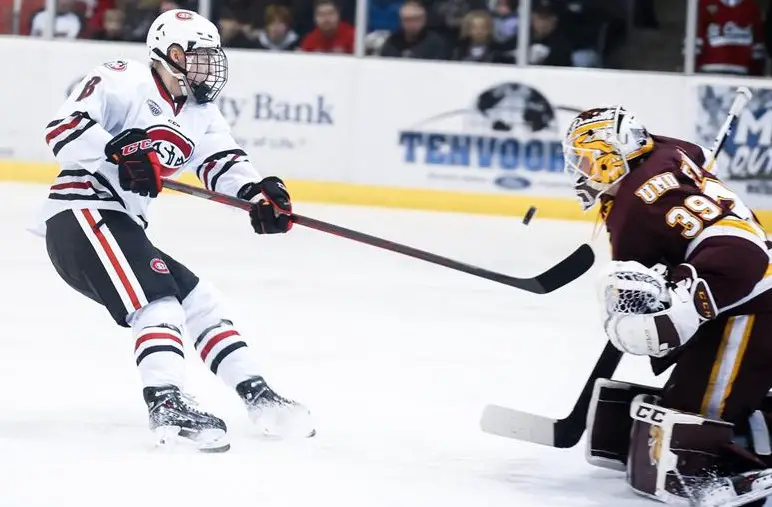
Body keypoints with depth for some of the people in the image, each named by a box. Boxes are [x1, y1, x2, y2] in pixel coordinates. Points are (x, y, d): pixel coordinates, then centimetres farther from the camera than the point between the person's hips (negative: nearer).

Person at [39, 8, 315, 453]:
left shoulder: (198, 112, 16)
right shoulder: (121, 82, -10)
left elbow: (223, 158, 3)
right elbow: (63, 129, -20)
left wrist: (256, 192, -17)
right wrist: (119, 150, -32)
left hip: (122, 226, 10)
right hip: (81, 213, -10)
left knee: (199, 300, 11)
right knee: (156, 296, -25)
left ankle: (258, 397, 15)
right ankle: (167, 404, -37)